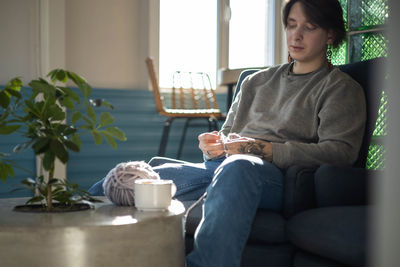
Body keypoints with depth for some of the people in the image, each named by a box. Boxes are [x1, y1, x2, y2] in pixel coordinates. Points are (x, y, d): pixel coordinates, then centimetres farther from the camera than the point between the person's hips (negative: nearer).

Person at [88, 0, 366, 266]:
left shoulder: (342, 89, 12)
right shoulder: (257, 81, 28)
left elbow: (340, 152, -5)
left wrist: (264, 149, -14)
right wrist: (213, 145, 4)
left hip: (274, 177, -5)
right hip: (219, 168, 5)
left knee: (237, 166, -44)